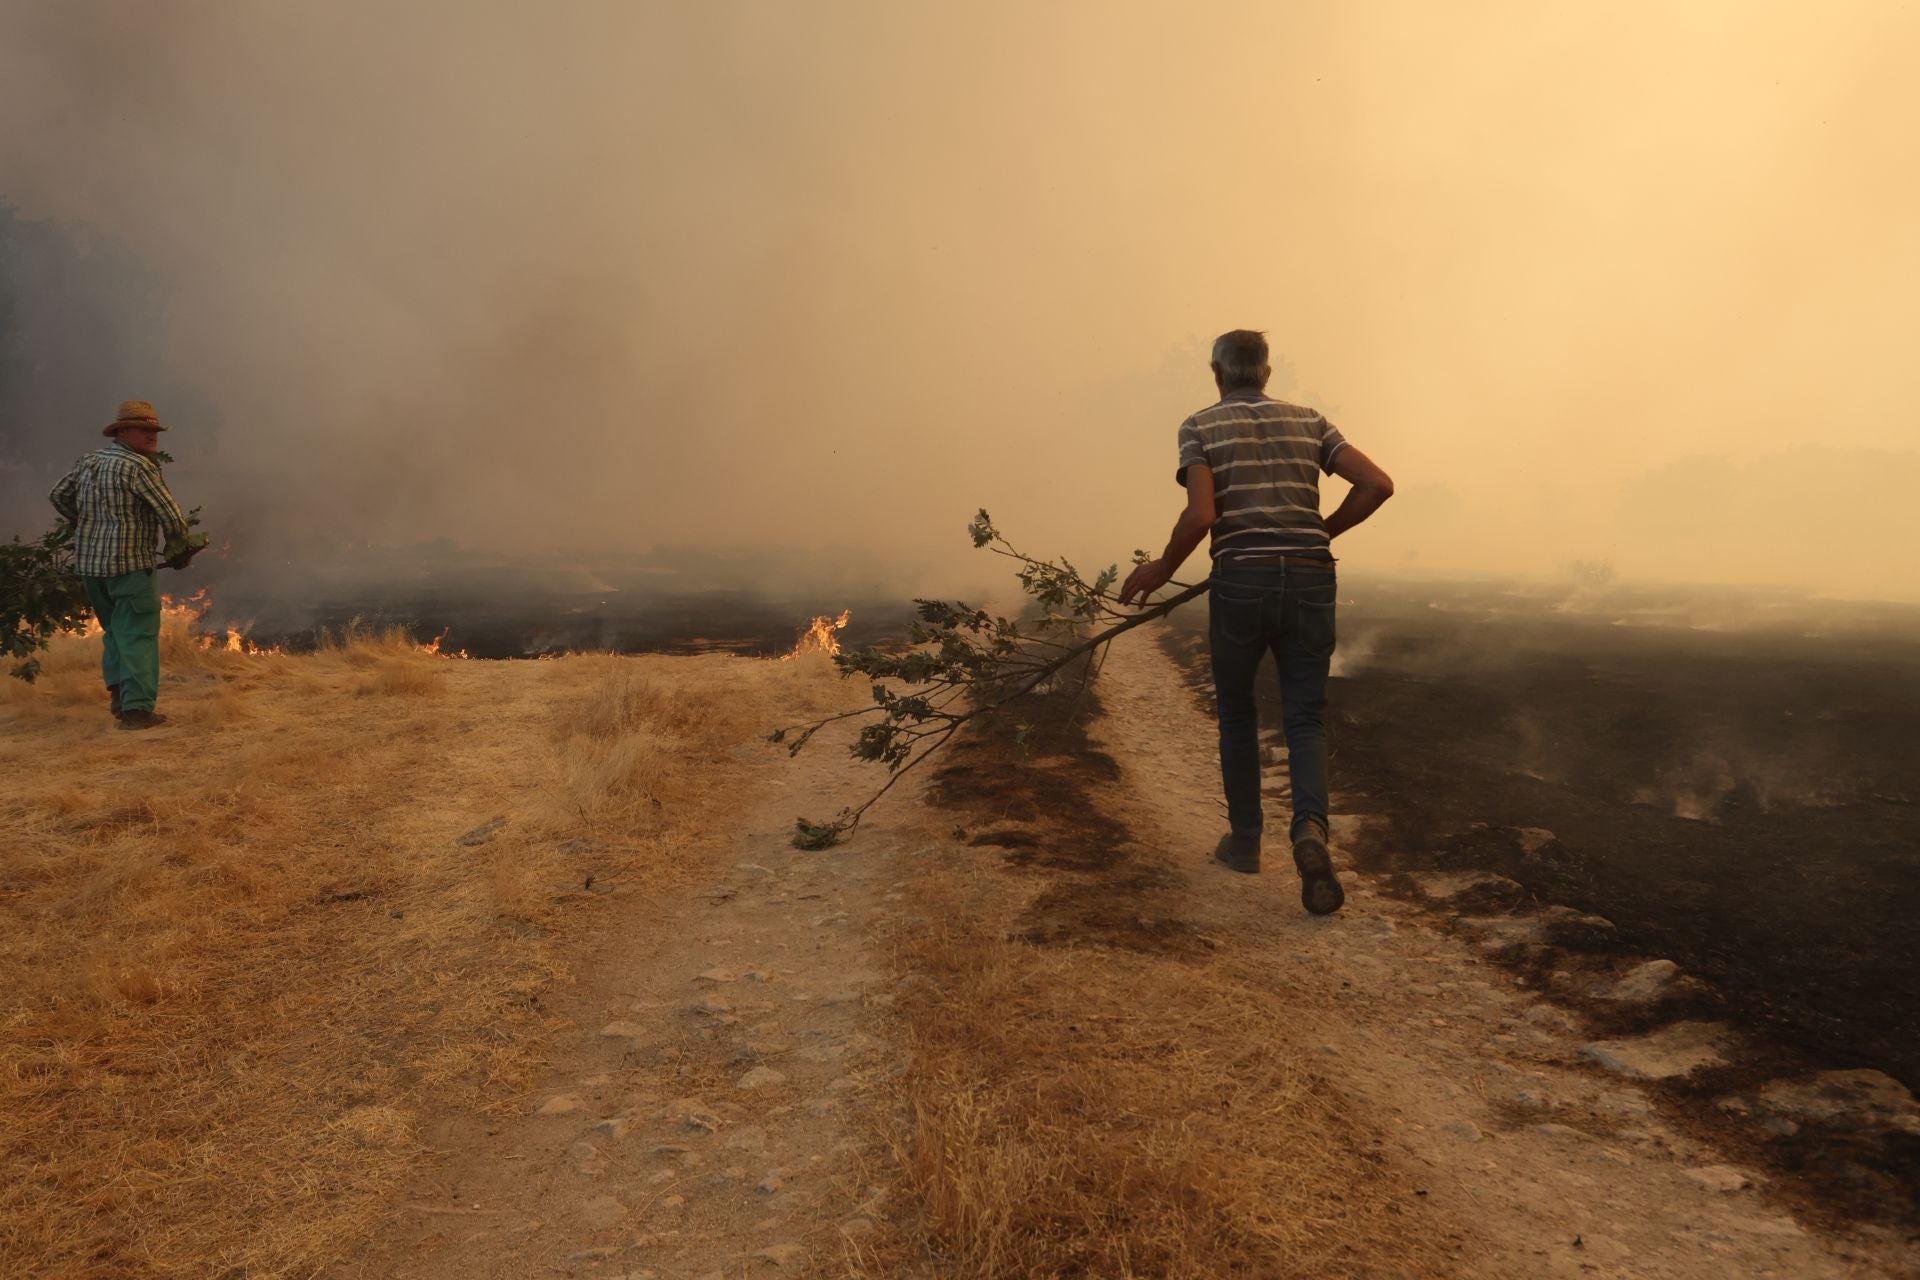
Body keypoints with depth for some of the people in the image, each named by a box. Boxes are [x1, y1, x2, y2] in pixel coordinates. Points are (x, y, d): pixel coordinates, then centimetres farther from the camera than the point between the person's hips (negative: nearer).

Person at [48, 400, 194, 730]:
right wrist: (179, 542, 5)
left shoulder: (89, 461, 12)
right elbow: (172, 515, -14)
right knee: (138, 634, -5)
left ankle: (119, 695, 21)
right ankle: (137, 708, -10)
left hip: (88, 562, 8)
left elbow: (57, 495, 19)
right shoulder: (139, 467, -11)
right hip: (129, 562, -8)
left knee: (115, 629, 21)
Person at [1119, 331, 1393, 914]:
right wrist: (1321, 533, 15)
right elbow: (1378, 484, 3)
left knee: (1237, 711, 18)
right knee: (1305, 718, 8)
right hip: (1310, 581, 2)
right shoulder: (1308, 421, 13)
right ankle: (1309, 827, -18)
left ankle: (1244, 839, 26)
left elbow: (1200, 515, -12)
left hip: (1241, 581, -2)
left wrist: (1161, 570, 3)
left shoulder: (1200, 427, 3)